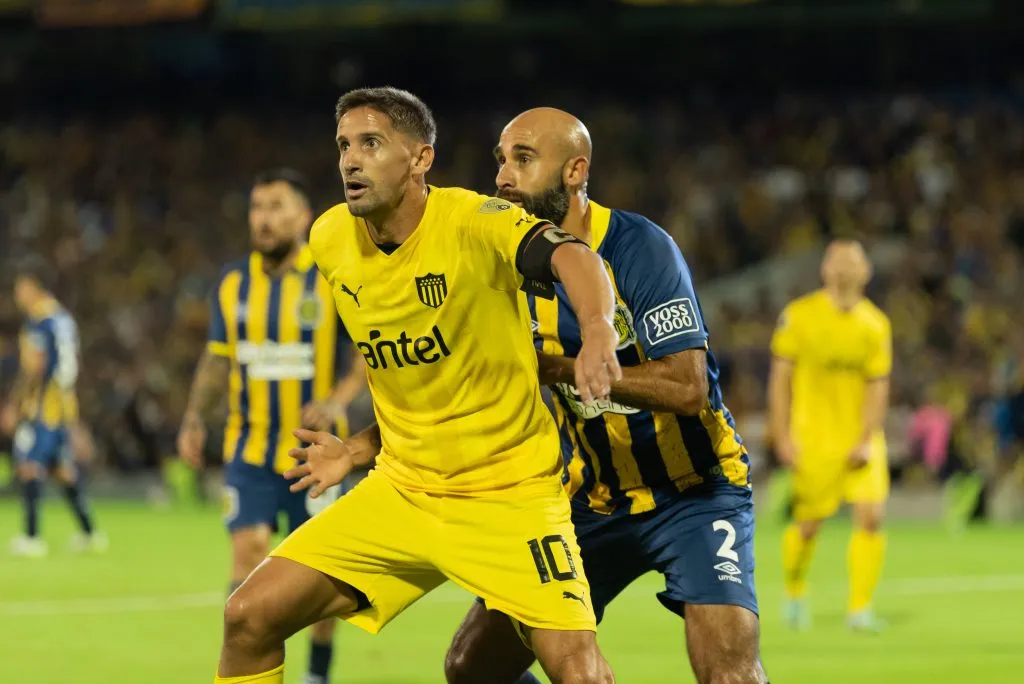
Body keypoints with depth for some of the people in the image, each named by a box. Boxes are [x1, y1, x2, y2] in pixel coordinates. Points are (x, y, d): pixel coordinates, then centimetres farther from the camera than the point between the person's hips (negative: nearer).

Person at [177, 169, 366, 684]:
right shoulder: (233, 284, 5)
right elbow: (218, 358, 14)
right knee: (248, 554, -12)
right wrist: (195, 417, 2)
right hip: (249, 448, 2)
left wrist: (337, 399, -21)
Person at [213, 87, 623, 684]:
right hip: (400, 493, 6)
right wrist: (360, 451, 9)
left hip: (509, 495, -5)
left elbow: (571, 257, -39)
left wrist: (598, 329, -59)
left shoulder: (473, 222, -18)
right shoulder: (331, 241, 2)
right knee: (250, 617, -3)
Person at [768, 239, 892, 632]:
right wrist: (782, 437, -5)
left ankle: (859, 607, -3)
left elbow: (878, 386, 1)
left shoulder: (875, 325, 1)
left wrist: (866, 441, -9)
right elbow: (780, 378, -1)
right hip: (814, 437, -2)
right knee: (808, 524, 0)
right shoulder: (798, 316, -4)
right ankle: (794, 592, 29)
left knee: (871, 516, -12)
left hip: (860, 439, 2)